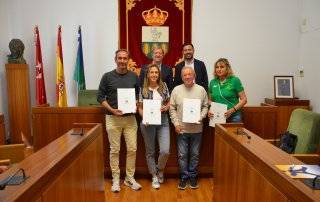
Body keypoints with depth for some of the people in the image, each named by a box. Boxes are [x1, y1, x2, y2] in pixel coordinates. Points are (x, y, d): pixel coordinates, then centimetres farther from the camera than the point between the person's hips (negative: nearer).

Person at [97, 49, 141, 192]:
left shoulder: (134, 77, 5)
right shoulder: (107, 76, -1)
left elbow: (139, 95, 13)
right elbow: (100, 96, -1)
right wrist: (111, 110, -13)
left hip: (130, 118, 2)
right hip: (113, 118, -2)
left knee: (132, 149, 4)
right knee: (114, 150, 6)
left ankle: (129, 178, 21)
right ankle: (116, 179, 20)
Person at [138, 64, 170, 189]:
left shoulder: (164, 86, 3)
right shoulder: (143, 89, -2)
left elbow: (169, 103, 11)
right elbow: (140, 108, 2)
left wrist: (166, 108, -10)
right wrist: (144, 117, -15)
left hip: (163, 122, 1)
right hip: (148, 123, -1)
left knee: (165, 151, -9)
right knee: (150, 151, 9)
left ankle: (160, 170, 23)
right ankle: (154, 176, 28)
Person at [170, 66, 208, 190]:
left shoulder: (201, 90, 0)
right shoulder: (176, 90, -1)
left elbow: (205, 106, 5)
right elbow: (172, 109, 0)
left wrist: (200, 117, -11)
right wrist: (176, 123, -7)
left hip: (196, 129, 1)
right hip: (181, 129, 0)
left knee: (195, 154, 12)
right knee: (182, 155, 7)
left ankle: (193, 176, 28)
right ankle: (184, 176, 24)